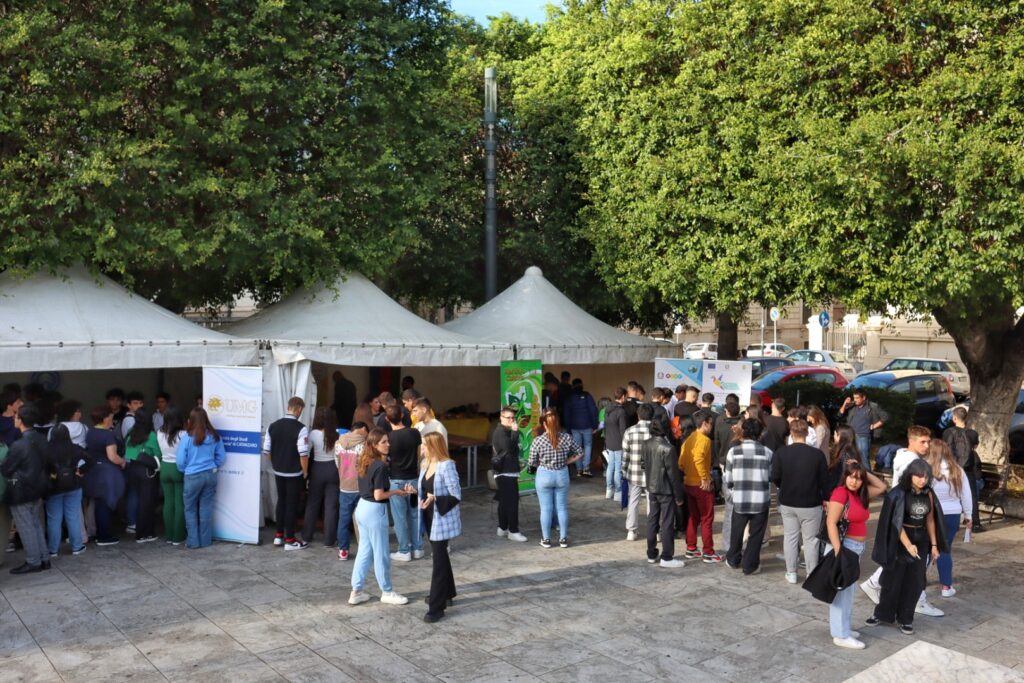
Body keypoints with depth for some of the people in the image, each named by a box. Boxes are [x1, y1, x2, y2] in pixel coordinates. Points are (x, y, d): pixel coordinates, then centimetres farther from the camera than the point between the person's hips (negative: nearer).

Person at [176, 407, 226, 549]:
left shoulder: (187, 437, -12)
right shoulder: (214, 437, -1)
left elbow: (180, 461, -7)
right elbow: (221, 458, 5)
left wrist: (186, 471, 12)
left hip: (192, 477, -3)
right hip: (210, 475, 3)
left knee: (190, 509, 12)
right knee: (206, 508, 11)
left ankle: (193, 541, 13)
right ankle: (205, 540, 16)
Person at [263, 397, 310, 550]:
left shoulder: (272, 426, 0)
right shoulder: (301, 429, -17)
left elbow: (266, 451, 3)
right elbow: (303, 454, -19)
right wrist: (305, 472, -5)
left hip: (278, 472, 5)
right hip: (294, 473, -5)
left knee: (281, 501, 19)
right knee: (291, 504, 4)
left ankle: (279, 535, 25)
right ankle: (289, 540, 9)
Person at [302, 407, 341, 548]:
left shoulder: (314, 434, -10)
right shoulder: (336, 434, -6)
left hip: (317, 469, 0)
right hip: (333, 469, 0)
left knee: (312, 504, 14)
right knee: (331, 505, 6)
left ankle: (307, 536, 24)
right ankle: (329, 540, 8)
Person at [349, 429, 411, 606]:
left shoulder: (365, 462, 6)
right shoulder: (380, 466, -21)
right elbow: (378, 495, -21)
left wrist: (397, 491, 10)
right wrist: (396, 492, -5)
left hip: (362, 507, 9)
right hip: (374, 511, -9)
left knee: (364, 551, 17)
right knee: (381, 554, 6)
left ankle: (356, 592, 21)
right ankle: (387, 592, 20)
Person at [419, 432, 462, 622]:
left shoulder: (446, 466, -19)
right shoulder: (426, 464, 6)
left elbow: (456, 495, -19)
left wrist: (435, 499, -28)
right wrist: (421, 499, -3)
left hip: (442, 519, -8)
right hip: (430, 517, 8)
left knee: (438, 558, -6)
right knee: (439, 555, 20)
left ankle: (437, 606, -1)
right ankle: (446, 593, 36)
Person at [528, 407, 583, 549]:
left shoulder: (538, 440, -15)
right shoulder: (566, 438, -9)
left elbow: (532, 463, -8)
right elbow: (580, 453, 1)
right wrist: (567, 461, 7)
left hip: (544, 475, -2)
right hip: (562, 475, 2)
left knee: (546, 509, 9)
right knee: (562, 508, 13)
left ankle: (546, 539, 16)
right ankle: (563, 539, 19)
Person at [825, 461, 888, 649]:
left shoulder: (860, 494, 9)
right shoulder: (840, 492, -15)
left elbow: (881, 487, 19)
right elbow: (831, 523, -20)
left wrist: (864, 472, 6)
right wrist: (838, 551, -25)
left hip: (857, 548, 9)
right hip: (844, 546, -9)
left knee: (849, 590, 16)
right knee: (842, 590, -3)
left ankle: (842, 628, 27)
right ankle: (841, 635, 3)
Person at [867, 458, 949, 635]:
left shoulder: (928, 494, 1)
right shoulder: (899, 494, -14)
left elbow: (930, 520, 9)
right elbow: (896, 522, -16)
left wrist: (934, 544, 7)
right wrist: (908, 545, -23)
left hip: (921, 541, 5)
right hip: (899, 541, -4)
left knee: (914, 582, 8)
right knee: (893, 580, 5)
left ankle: (905, 619, 21)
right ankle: (882, 614, 22)